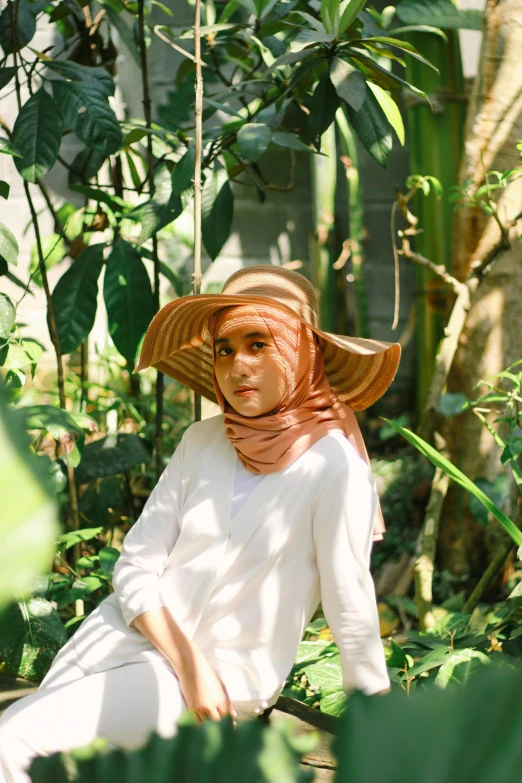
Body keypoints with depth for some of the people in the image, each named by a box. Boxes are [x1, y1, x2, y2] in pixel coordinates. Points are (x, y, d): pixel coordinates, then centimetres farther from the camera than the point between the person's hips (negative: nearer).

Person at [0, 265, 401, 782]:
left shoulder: (331, 464, -14)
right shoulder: (201, 443, 2)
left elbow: (352, 609, -11)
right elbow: (135, 567, 2)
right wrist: (189, 665, -12)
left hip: (228, 673, -5)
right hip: (127, 633, 5)